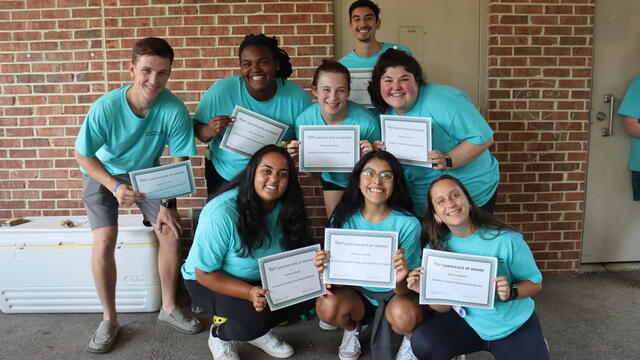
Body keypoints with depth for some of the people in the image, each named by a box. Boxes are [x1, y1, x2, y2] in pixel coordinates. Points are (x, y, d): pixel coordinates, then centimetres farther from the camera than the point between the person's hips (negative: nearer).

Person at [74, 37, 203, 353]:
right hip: (104, 173, -1)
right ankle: (109, 319, 3)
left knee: (171, 231, -13)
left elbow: (179, 160, -16)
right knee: (104, 241, -18)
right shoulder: (106, 107, -29)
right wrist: (115, 187, -30)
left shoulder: (174, 109, -27)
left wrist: (167, 203, -20)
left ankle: (169, 307, 8)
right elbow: (82, 155, -17)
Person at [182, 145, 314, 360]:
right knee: (254, 318, -31)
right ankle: (220, 334, 5)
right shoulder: (222, 213, -30)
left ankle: (259, 330, 11)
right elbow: (204, 273, -23)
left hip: (263, 278, 6)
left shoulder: (285, 208, -13)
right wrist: (249, 292, -35)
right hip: (211, 282, -6)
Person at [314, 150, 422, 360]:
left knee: (405, 316, -34)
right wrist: (325, 270, -31)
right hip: (357, 294, 2)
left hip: (393, 295, -1)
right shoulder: (343, 218, -11)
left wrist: (399, 281, -41)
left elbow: (405, 289, -16)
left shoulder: (408, 224, -17)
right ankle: (351, 329, 9)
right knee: (326, 306, -29)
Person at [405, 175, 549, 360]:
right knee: (422, 343, -22)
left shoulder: (507, 240, -21)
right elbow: (444, 307, -6)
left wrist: (511, 292, -28)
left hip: (515, 325, -1)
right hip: (469, 321, 2)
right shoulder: (436, 247, -11)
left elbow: (535, 282, -8)